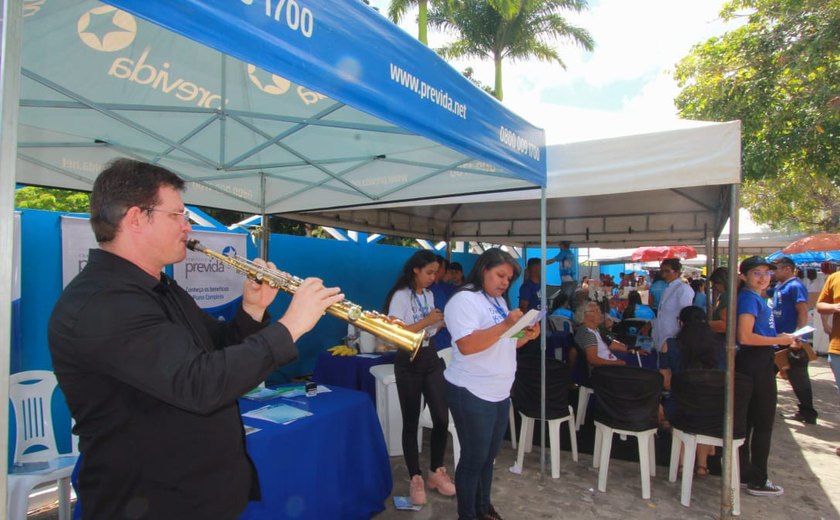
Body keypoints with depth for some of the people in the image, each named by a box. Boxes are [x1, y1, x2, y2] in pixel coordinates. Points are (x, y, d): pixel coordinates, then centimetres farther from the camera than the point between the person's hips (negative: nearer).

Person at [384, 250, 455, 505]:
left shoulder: (429, 295, 10)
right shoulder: (401, 296, -12)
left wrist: (442, 323, -3)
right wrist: (427, 320, -20)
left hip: (431, 359, 6)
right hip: (409, 363, -6)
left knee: (442, 418, 3)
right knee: (411, 422, 4)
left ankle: (436, 471, 22)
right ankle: (415, 478, 18)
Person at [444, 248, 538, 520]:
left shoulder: (499, 301, 13)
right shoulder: (464, 300, -16)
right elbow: (467, 346, -28)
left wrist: (526, 336, 1)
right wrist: (505, 325, -29)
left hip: (500, 393, 9)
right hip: (472, 394, -8)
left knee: (489, 456, 19)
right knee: (474, 458, 5)